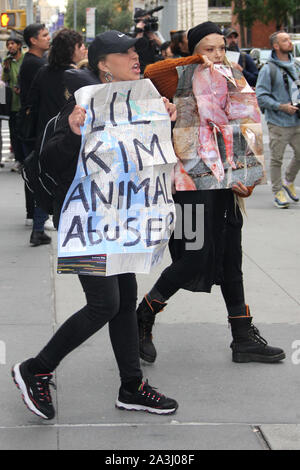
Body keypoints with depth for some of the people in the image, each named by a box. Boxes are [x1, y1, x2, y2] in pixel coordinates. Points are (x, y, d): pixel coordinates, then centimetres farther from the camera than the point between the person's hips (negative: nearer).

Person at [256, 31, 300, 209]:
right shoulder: (268, 69, -9)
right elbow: (261, 97, -12)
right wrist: (281, 106, -19)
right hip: (278, 123, -6)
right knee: (277, 159, 0)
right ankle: (278, 192, 13)